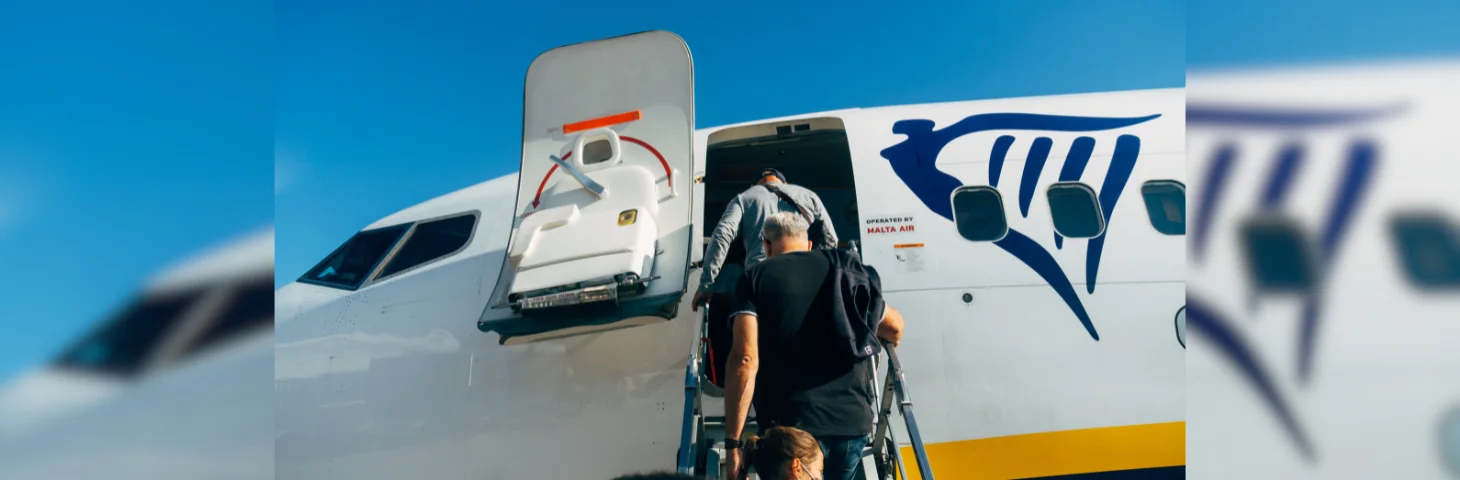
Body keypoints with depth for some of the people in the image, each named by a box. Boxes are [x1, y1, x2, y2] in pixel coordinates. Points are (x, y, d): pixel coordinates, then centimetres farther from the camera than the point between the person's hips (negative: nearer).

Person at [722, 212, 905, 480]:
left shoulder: (755, 278, 3)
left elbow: (745, 360, -10)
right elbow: (894, 328, 27)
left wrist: (733, 441, -10)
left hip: (792, 425, -4)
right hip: (854, 419, 4)